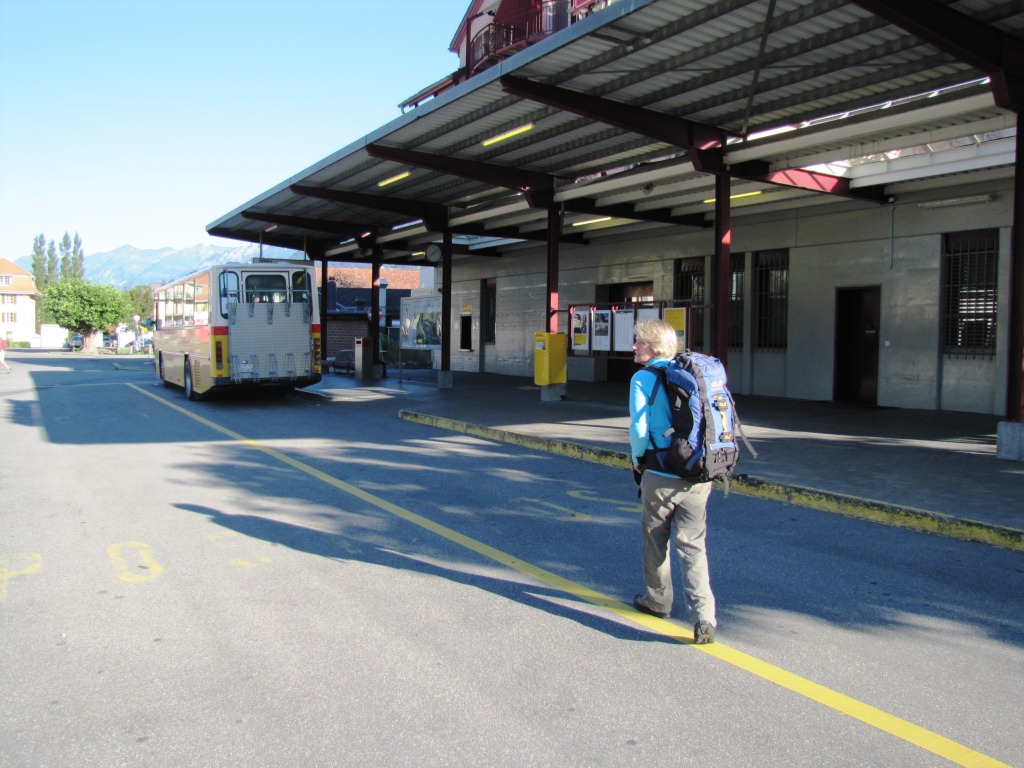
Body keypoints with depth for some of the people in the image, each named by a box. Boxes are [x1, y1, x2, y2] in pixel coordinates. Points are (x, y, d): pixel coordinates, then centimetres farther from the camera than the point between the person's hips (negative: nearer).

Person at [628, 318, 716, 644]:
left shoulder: (643, 379, -8)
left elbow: (639, 429, -14)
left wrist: (637, 459, 4)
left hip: (661, 476, -4)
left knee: (656, 541, 17)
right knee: (693, 545, 8)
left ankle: (658, 601, 34)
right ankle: (704, 617, -4)